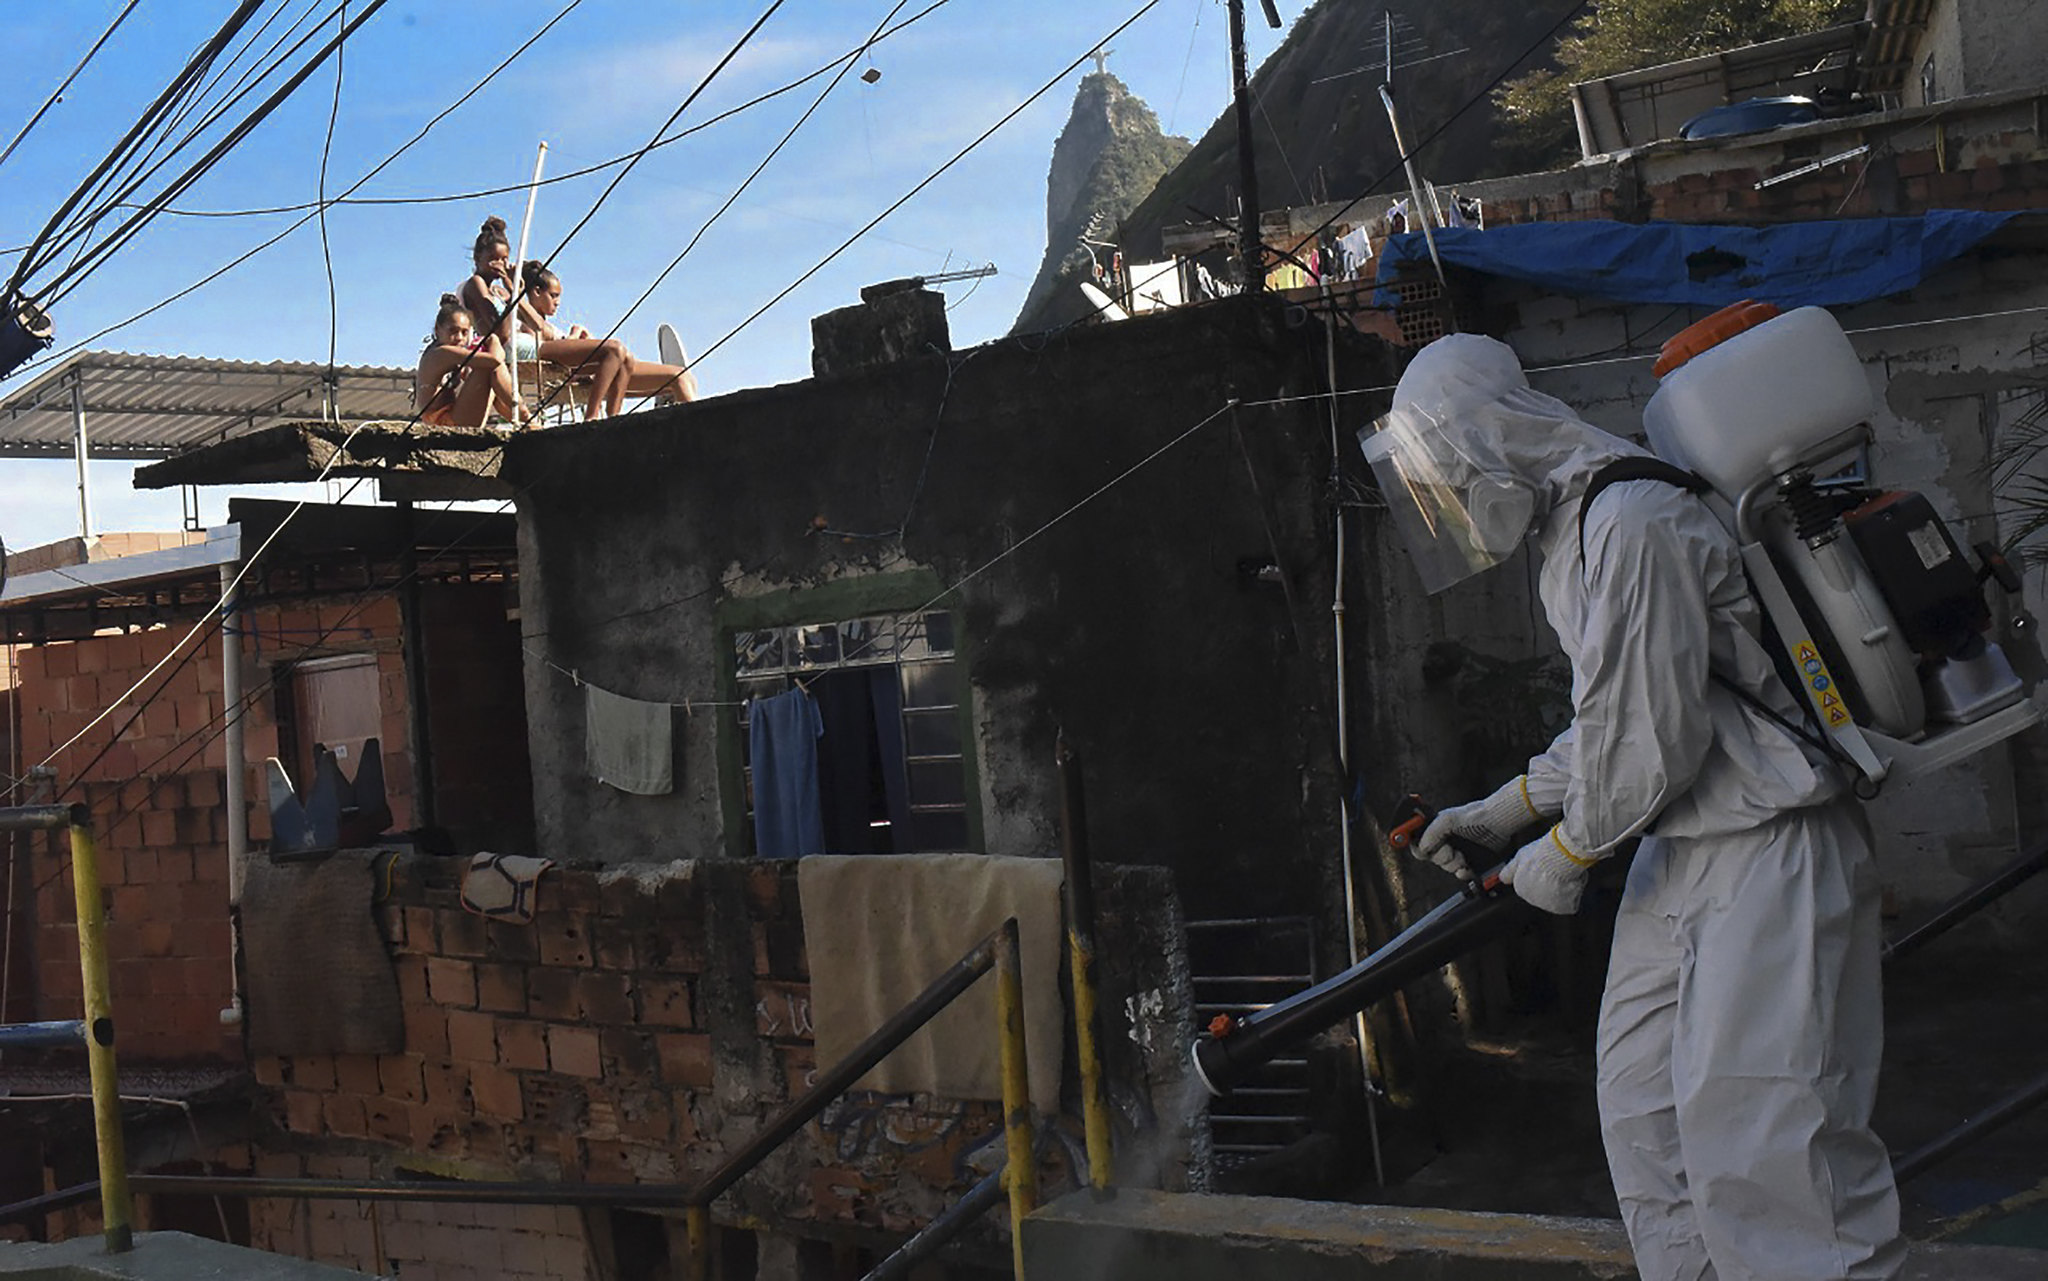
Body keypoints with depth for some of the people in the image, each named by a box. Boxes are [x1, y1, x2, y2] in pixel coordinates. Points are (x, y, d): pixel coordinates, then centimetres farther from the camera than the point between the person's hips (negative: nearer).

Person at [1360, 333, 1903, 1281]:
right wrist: (1509, 807, 17)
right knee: (1643, 1114, 12)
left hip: (1769, 852, -10)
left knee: (1750, 1138, -10)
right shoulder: (1571, 529, 12)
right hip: (1682, 847, 10)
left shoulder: (1629, 524, -21)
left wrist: (1565, 854, -7)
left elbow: (1651, 734, -21)